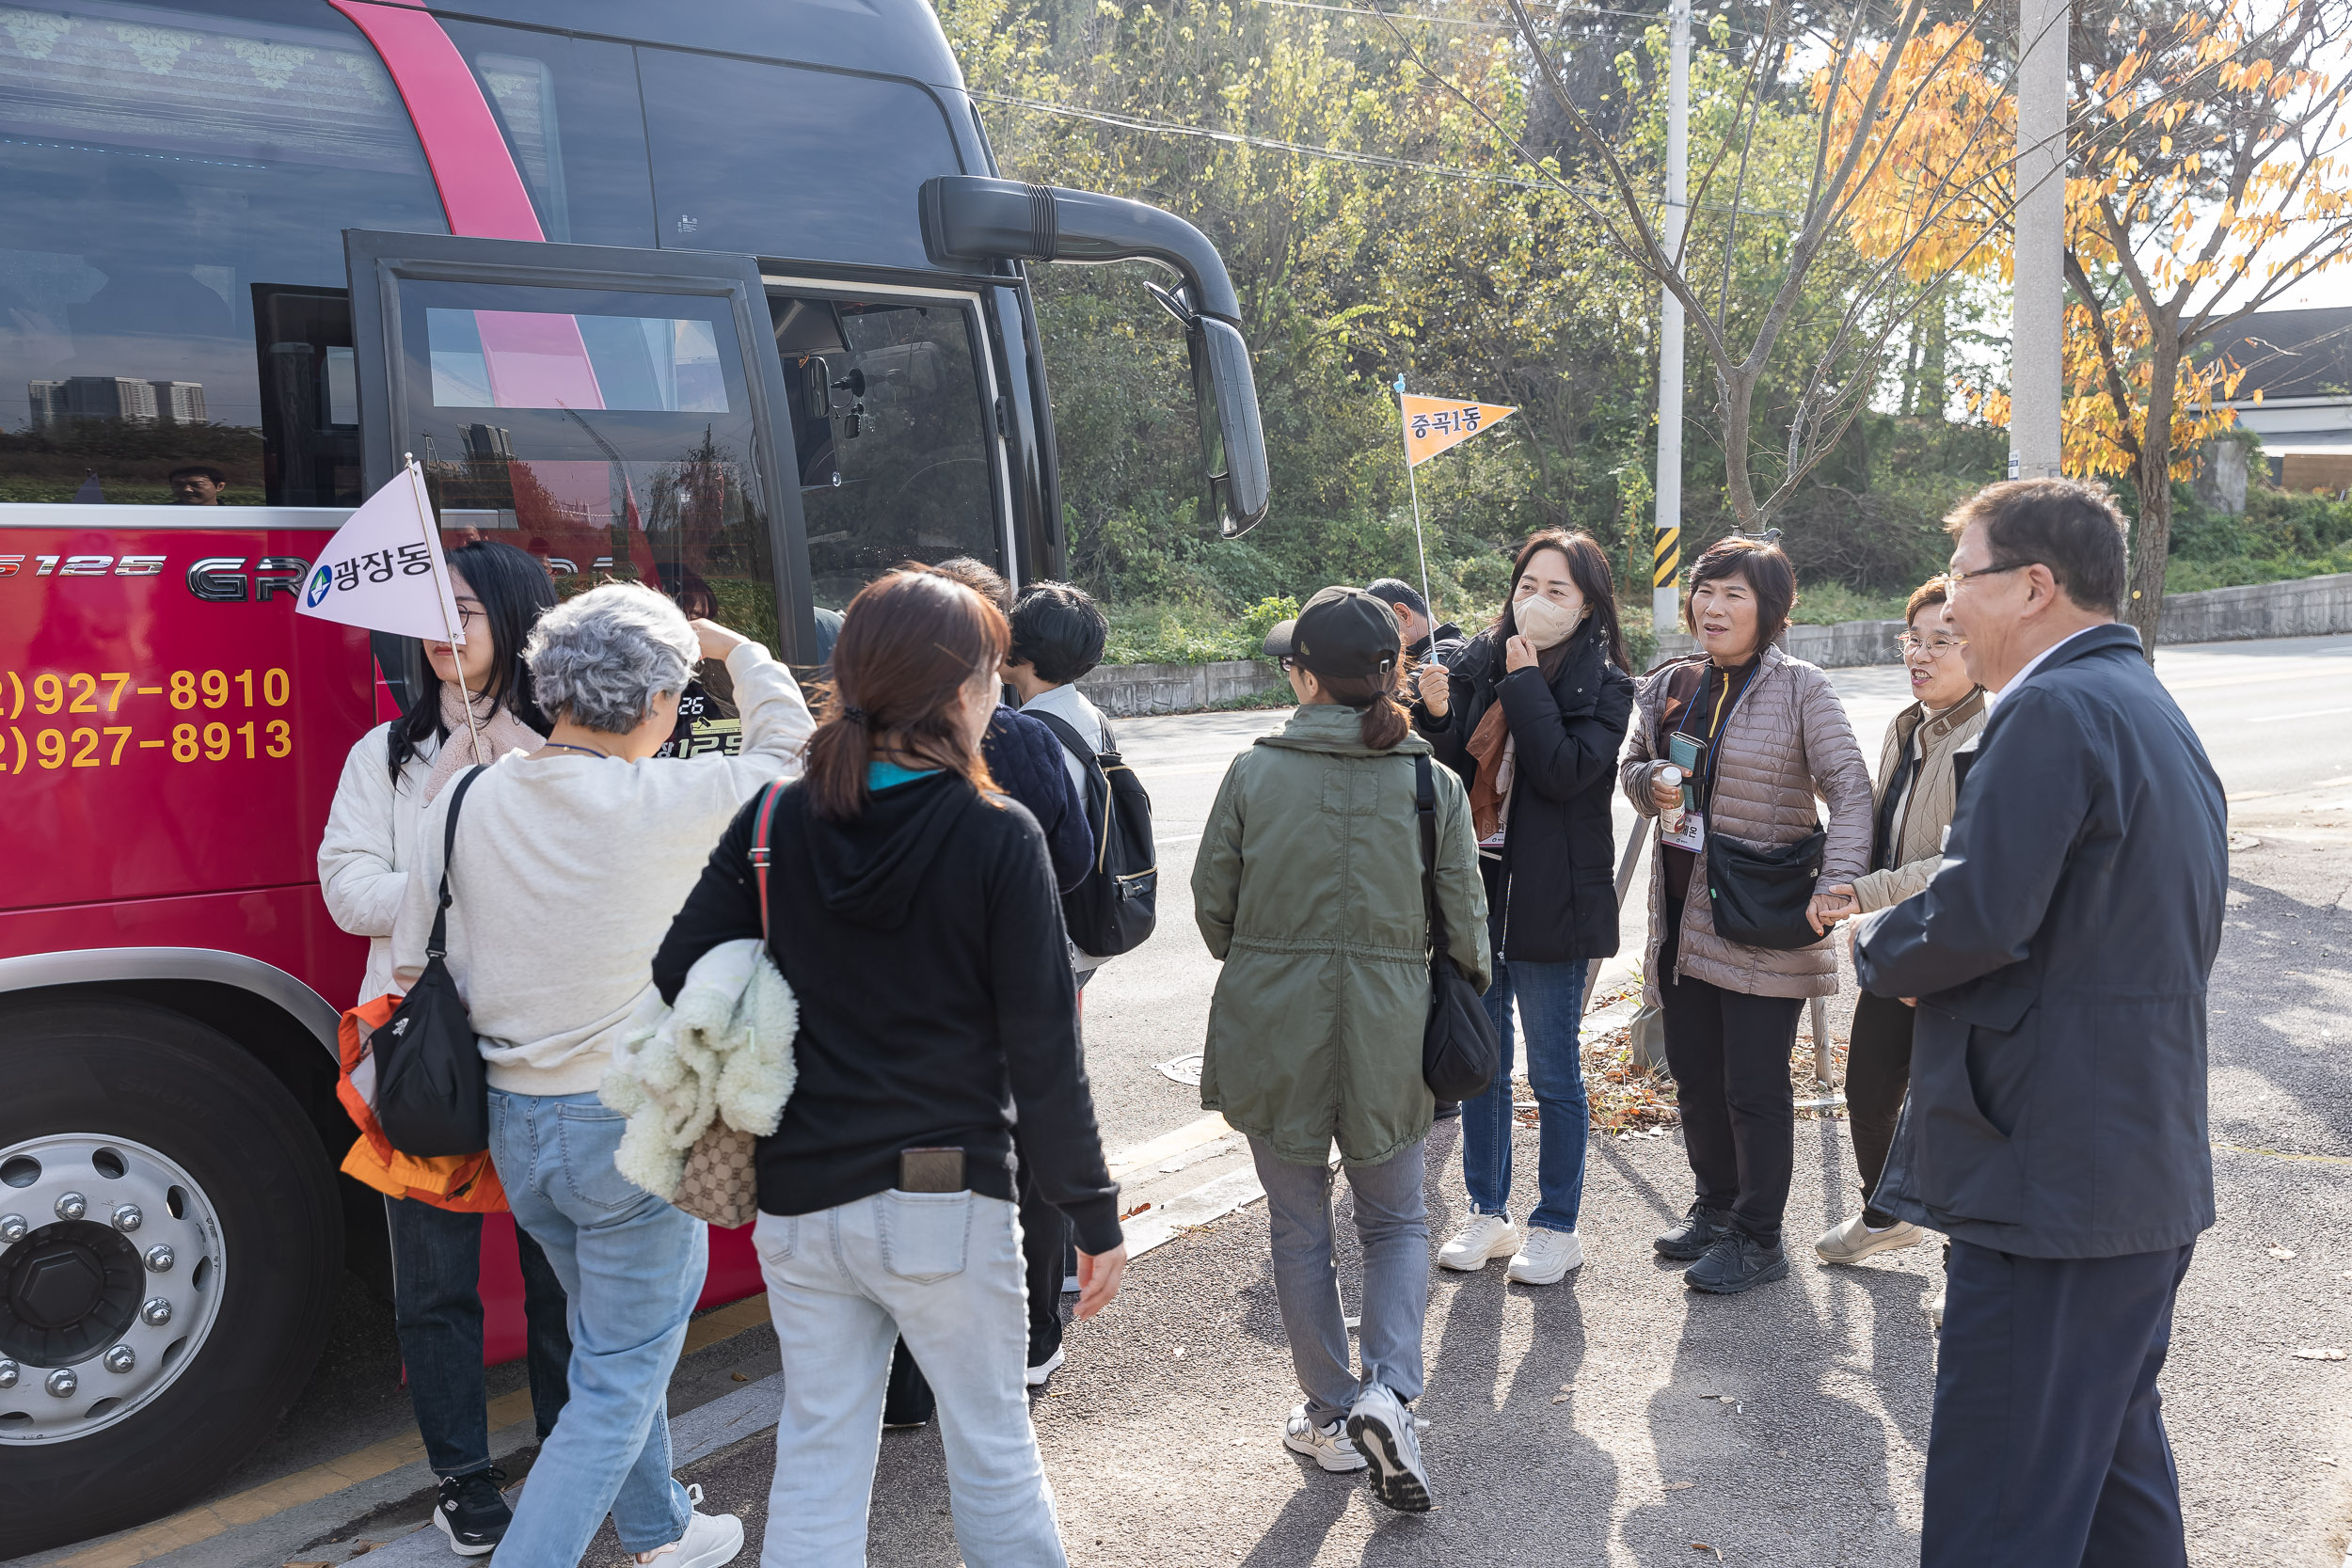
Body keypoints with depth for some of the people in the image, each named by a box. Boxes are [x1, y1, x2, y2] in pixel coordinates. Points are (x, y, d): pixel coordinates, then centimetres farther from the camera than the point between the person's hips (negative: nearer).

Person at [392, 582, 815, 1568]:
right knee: (617, 1385, 8)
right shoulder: (667, 802, -17)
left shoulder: (467, 800, -4)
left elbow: (414, 968, 2)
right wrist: (730, 648, 16)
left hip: (514, 1122, 7)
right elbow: (785, 750, 2)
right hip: (635, 1125, -6)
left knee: (615, 1344, 26)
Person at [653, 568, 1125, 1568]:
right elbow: (1043, 1052, -12)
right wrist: (1094, 1215, -4)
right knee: (992, 1453, 14)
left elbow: (677, 979, -3)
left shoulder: (774, 824, -2)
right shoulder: (998, 838, -13)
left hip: (800, 1203, 4)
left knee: (817, 1456, 17)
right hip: (948, 1201, -3)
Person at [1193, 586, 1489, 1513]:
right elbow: (1464, 925, -3)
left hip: (1271, 1027, 0)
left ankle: (1331, 1417, 26)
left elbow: (1212, 905, 0)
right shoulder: (1433, 781, -6)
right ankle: (1387, 1392, 1)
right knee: (1396, 1222, 20)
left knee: (1300, 1228, 16)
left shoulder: (1253, 773, -9)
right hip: (1387, 1030, 1)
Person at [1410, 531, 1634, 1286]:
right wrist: (1436, 714, -13)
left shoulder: (1604, 686, -5)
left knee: (1553, 1072, 6)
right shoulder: (1478, 664, 5)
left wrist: (1526, 684, -15)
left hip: (1550, 900, -4)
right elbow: (1449, 772, 4)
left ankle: (1557, 1226, 22)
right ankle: (1488, 1212, 29)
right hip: (1475, 886, 4)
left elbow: (1566, 772, -20)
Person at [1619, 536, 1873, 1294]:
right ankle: (1716, 1204, 36)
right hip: (1683, 912, 6)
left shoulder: (1800, 689, -9)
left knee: (1754, 1085, 1)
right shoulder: (1671, 685, 8)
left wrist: (1835, 886, -28)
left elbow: (1850, 789, -14)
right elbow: (1633, 762, 21)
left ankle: (1757, 1239, 16)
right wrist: (1650, 781, -4)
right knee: (1693, 1072, 16)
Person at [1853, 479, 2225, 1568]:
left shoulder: (2053, 710, -17)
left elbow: (1980, 916, -25)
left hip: (2050, 1180, -10)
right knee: (2117, 1459, 23)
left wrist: (1876, 947, -4)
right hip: (2150, 1171, 10)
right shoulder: (2154, 711, 16)